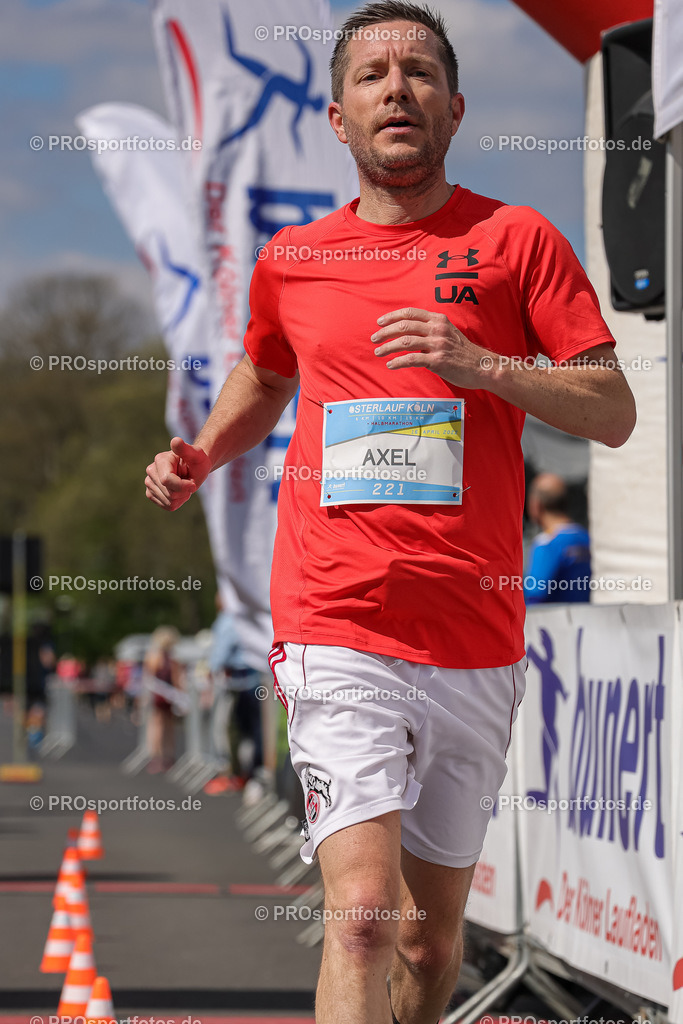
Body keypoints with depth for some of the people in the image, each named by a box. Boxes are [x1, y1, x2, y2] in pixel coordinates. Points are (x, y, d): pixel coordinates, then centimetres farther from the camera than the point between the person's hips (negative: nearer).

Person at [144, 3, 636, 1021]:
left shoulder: (518, 240, 4)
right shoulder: (290, 260, 10)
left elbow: (614, 412, 0)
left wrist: (480, 366, -14)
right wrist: (199, 457, 13)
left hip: (477, 645, 1)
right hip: (338, 632, -1)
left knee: (432, 933, 10)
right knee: (363, 912, -18)